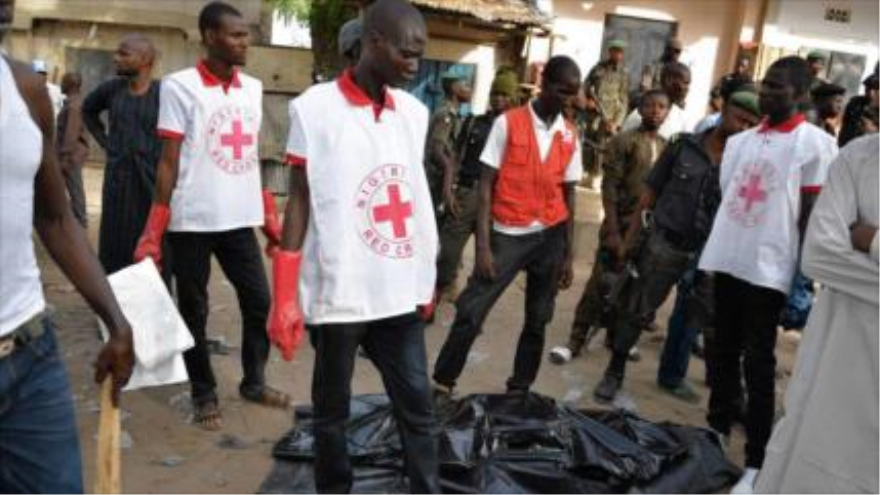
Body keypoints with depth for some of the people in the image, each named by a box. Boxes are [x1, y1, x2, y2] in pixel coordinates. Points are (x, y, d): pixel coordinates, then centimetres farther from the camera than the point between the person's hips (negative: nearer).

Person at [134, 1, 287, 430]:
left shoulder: (252, 88, 9)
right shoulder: (180, 86, -6)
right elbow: (169, 162, -7)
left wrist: (270, 217, 14)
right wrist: (153, 233, -12)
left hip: (240, 219, 5)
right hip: (193, 221, -5)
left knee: (258, 300, 9)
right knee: (194, 312, 6)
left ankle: (254, 382, 27)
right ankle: (204, 395, 21)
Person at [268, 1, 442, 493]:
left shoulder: (415, 113, 7)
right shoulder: (316, 107, -7)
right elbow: (301, 200, -6)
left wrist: (427, 278, 16)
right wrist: (284, 299, -10)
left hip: (402, 291, 4)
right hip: (338, 293, -4)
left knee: (419, 409, 8)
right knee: (332, 410, 13)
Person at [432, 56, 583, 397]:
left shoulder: (570, 136, 5)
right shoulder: (508, 123, -6)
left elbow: (568, 196, 10)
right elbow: (486, 185, -7)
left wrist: (568, 255, 7)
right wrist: (483, 245, -13)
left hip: (550, 236, 4)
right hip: (508, 235, -4)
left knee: (538, 320, 10)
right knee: (471, 311, -7)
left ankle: (519, 389, 23)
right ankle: (442, 384, 6)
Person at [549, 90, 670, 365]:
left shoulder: (667, 148, 10)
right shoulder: (623, 142, -5)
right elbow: (609, 188, -10)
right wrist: (613, 231, -16)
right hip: (622, 224, -5)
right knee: (601, 284, -6)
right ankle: (576, 340, 1)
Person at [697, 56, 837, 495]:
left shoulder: (815, 143, -5)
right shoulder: (740, 141, 11)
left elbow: (811, 213, -7)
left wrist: (803, 276, -9)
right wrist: (705, 256, 13)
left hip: (769, 269, -5)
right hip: (726, 261, 5)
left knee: (758, 364, -2)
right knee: (724, 353, 15)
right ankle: (716, 429, 31)